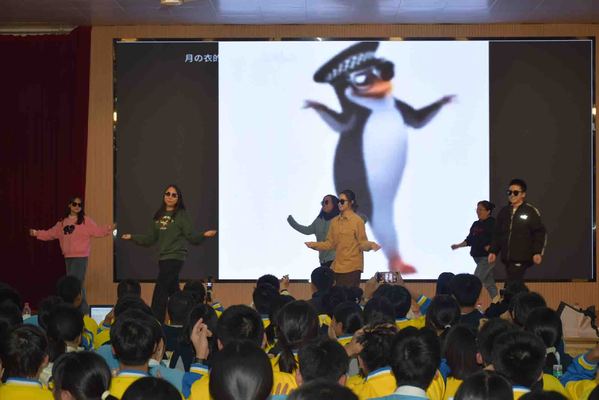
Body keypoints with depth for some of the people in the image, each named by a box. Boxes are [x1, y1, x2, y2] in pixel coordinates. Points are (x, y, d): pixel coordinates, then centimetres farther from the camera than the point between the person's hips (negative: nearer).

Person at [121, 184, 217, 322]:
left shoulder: (181, 215, -4)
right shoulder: (159, 216, 12)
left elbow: (192, 237, -8)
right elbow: (151, 239, 18)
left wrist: (204, 235, -25)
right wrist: (133, 237, 16)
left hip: (175, 257, -6)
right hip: (163, 258, 6)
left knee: (159, 292, -12)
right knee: (173, 291, 12)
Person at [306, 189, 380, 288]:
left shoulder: (357, 221, -6)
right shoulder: (335, 221, 10)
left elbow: (362, 243, -7)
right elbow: (330, 243, 13)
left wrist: (370, 245, -26)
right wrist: (314, 245, 5)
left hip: (352, 268, -5)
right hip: (337, 267, 5)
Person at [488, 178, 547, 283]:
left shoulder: (531, 211, -3)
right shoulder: (504, 211, 13)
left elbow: (540, 233, -3)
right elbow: (497, 234, 18)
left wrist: (538, 252, -11)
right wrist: (493, 251, 9)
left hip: (522, 259, -6)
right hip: (507, 258, 6)